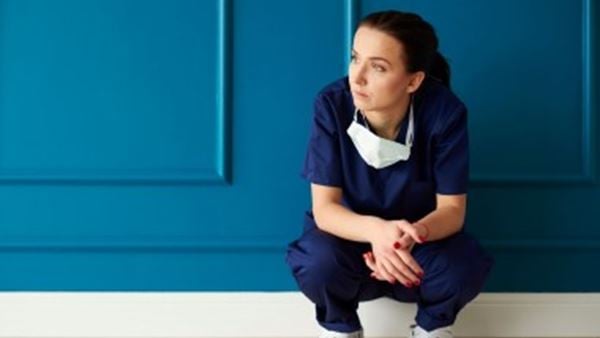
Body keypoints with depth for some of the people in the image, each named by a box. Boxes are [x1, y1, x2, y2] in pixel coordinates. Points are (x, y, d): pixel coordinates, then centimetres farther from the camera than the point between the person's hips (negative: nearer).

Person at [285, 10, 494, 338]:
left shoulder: (445, 111, -24)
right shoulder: (332, 104, -23)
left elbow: (452, 209, -20)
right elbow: (324, 208, -23)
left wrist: (414, 234, -44)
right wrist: (376, 230, -45)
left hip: (420, 241, 0)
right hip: (351, 236, 0)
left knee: (462, 266, -31)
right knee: (319, 262, -33)